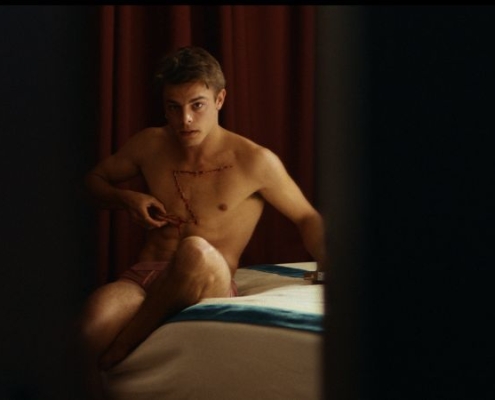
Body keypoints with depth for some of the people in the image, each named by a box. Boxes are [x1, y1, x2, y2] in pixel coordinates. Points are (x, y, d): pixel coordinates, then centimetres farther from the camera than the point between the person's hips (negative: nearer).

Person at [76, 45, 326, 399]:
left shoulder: (255, 161, -2)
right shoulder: (150, 145, 9)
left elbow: (307, 217, 10)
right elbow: (96, 179, 27)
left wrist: (330, 266, -9)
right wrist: (126, 199, 4)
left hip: (209, 287, -2)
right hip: (143, 279, 2)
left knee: (197, 253, -41)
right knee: (96, 318, -37)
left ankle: (118, 352, -23)